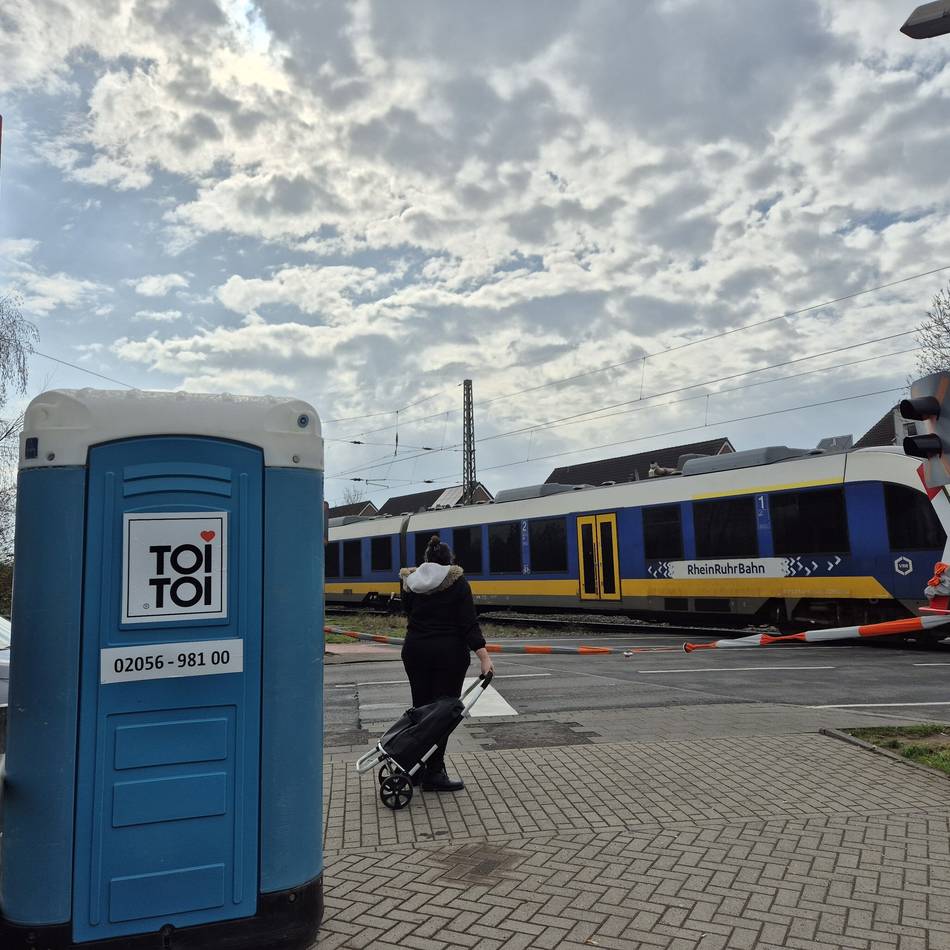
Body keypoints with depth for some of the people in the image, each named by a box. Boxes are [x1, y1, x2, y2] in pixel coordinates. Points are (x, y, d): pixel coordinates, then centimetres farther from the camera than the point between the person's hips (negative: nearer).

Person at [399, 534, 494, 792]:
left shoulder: (409, 580, 3)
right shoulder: (457, 581, -8)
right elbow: (469, 623, -15)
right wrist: (484, 656, -18)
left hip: (415, 651, 5)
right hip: (448, 653, -5)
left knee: (420, 707, 15)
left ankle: (416, 767, 23)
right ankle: (433, 774, 2)